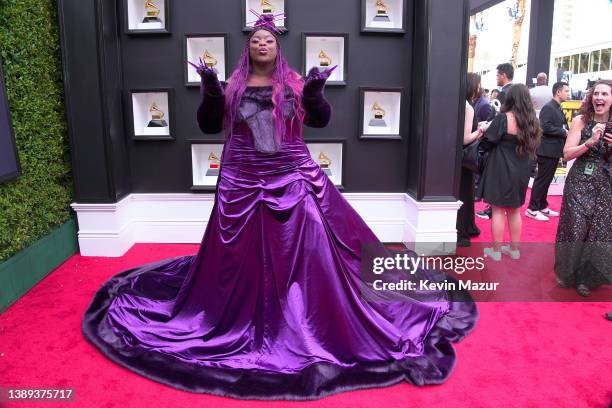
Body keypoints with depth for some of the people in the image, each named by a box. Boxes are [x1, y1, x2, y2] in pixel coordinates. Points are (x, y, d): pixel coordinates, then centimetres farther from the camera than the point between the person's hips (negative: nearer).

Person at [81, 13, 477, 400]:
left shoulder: (295, 83, 5)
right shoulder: (232, 86, 7)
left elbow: (322, 120, -1)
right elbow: (208, 125, 5)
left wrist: (316, 92, -19)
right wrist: (210, 90, -9)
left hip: (293, 178, 0)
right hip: (243, 181, 1)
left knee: (306, 249, -3)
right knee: (242, 254, 7)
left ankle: (314, 319, 13)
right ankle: (241, 318, 26)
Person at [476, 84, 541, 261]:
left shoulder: (503, 118, -15)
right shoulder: (532, 120, 4)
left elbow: (487, 143, -13)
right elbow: (533, 145, 13)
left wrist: (483, 132, 6)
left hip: (501, 170, -6)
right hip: (521, 171, 6)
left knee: (498, 210, 2)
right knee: (514, 211, 16)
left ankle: (496, 250, 9)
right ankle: (514, 249, 26)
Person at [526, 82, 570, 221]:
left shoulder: (558, 109, 16)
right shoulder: (548, 107, -14)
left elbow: (561, 126, 19)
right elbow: (546, 127, -24)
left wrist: (566, 132, -1)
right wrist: (564, 132, -17)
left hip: (554, 151, 9)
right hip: (547, 150, -9)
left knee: (546, 180, 15)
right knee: (542, 180, -5)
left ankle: (542, 207, 24)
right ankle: (532, 209, 2)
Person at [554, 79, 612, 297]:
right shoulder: (581, 120, -2)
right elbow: (567, 154, -8)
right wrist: (590, 141, -20)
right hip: (580, 181, -2)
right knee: (575, 227, -1)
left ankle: (587, 278, 22)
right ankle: (568, 273, 20)